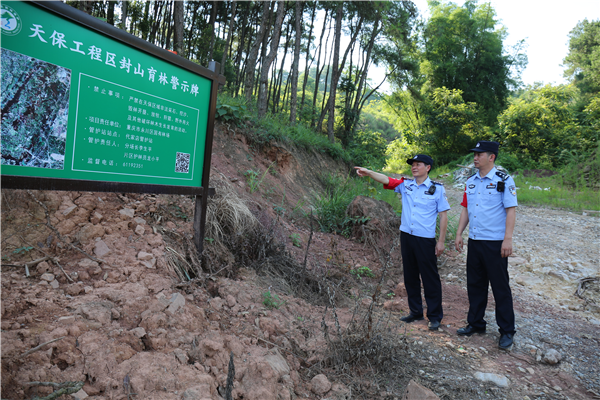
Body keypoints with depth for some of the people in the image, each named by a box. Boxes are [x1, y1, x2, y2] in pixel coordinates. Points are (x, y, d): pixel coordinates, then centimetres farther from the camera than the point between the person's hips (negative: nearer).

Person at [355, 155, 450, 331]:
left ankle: (435, 316, 17)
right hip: (406, 236, 5)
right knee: (410, 276, 14)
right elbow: (386, 180, -8)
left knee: (430, 278, 2)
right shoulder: (405, 185, 6)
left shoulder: (437, 188, -3)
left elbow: (443, 215, -1)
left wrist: (441, 241, -4)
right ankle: (415, 311, 29)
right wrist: (369, 173, -26)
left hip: (426, 239, -4)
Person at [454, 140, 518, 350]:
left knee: (500, 287, 2)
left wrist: (508, 239, -17)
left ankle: (507, 331, 16)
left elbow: (511, 210, -11)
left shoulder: (504, 180, -8)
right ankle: (475, 323, 29)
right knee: (475, 285, 14)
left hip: (495, 243, -6)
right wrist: (459, 234, 10)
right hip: (474, 241, 6)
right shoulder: (471, 182, 10)